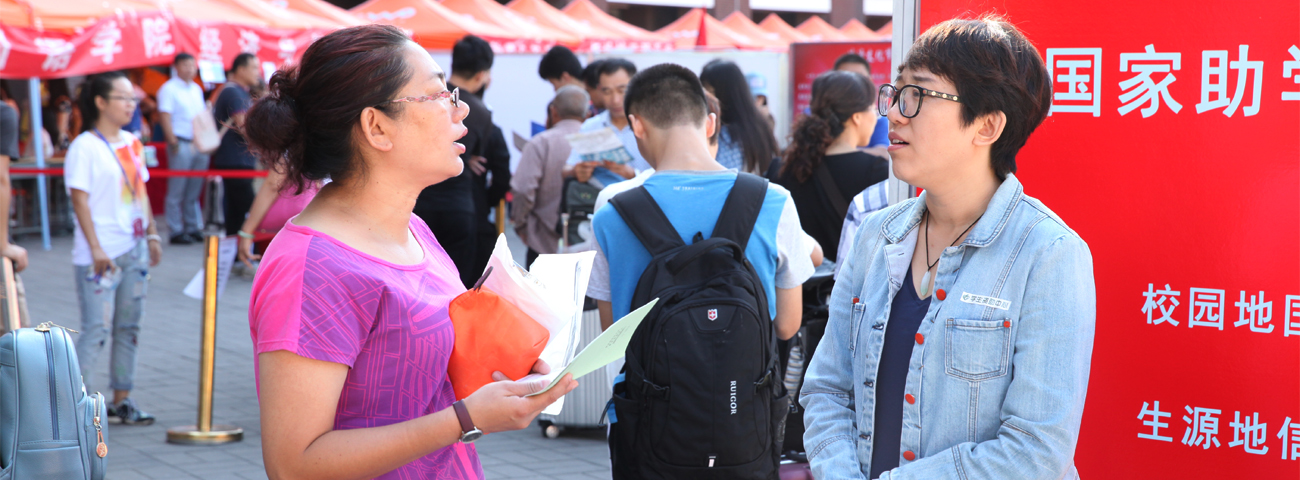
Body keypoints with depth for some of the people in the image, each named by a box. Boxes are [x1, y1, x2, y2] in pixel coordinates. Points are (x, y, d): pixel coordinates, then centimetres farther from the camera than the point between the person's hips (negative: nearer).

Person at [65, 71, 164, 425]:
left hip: (134, 250, 7)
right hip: (100, 255, -7)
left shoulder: (131, 143, 12)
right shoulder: (84, 147, -10)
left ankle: (122, 398, 18)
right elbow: (79, 199, -13)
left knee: (129, 326, 10)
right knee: (96, 329, -7)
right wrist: (96, 248, -18)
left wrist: (152, 234, 13)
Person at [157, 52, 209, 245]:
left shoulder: (197, 89, 17)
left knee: (194, 192, 10)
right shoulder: (169, 89, -4)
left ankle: (194, 228, 15)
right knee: (177, 192, -3)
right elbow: (164, 117, -10)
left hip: (200, 145, 7)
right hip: (181, 144, -7)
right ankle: (176, 231, 0)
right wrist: (174, 143, -16)